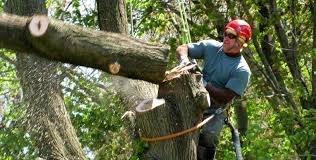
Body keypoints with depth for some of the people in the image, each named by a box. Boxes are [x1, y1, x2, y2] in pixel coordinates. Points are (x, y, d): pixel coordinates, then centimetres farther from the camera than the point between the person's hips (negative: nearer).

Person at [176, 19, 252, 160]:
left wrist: (205, 85, -29)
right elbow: (182, 48, 2)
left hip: (214, 112, -4)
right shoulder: (212, 47, 0)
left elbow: (226, 98, -19)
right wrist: (184, 59, -21)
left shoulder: (242, 70, -12)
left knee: (207, 137, -30)